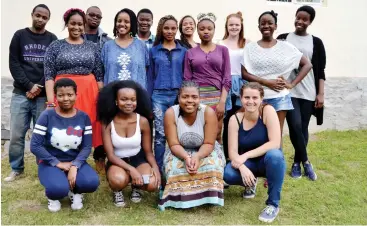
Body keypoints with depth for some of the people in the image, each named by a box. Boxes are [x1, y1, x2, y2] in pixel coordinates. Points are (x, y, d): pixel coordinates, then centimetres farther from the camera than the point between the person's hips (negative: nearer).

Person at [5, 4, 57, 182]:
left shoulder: (52, 39, 8)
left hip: (43, 95, 0)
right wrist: (28, 85, -9)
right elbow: (13, 63, 2)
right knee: (16, 134, 2)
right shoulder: (20, 35, 8)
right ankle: (16, 169, 18)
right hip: (21, 93, 1)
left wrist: (39, 87, -9)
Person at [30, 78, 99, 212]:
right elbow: (35, 146, -12)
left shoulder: (84, 117, -2)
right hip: (50, 162, -2)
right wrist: (58, 163, -16)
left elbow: (87, 147, -6)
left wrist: (74, 166, -21)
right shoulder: (47, 116, -9)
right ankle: (53, 196, 8)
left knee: (92, 182, -28)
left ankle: (75, 191, 10)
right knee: (59, 189, -32)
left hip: (75, 161, 2)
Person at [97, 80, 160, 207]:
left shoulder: (142, 121, -11)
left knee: (153, 184, -26)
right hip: (117, 161, -1)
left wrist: (155, 167, -24)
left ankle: (135, 187, 12)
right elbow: (110, 155, -14)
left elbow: (148, 151, -3)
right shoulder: (108, 122, -14)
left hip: (138, 159, 2)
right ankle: (117, 191, 4)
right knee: (118, 180, -37)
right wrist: (131, 169, -28)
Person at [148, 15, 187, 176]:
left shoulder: (183, 51, 9)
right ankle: (159, 170, 8)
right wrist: (148, 101, 5)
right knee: (161, 134, -1)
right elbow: (150, 76, 9)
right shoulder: (153, 51, 9)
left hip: (178, 95, 1)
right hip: (159, 95, 0)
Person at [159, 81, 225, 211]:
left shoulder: (208, 112, -22)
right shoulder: (171, 113, -20)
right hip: (180, 152, 0)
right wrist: (186, 157, -38)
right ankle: (178, 198, -4)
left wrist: (197, 157, -39)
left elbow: (209, 143, -19)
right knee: (174, 167, -30)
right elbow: (174, 144, -18)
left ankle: (207, 197, -6)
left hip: (205, 151, 0)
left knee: (212, 166, -30)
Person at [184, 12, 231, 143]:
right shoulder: (190, 53, 10)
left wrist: (222, 101, -9)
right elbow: (187, 80, 6)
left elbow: (227, 79, 2)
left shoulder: (223, 50, 8)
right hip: (196, 97, 0)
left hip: (216, 97, 0)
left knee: (216, 136, -1)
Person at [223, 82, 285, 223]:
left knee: (274, 155, -37)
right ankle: (250, 182, 11)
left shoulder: (268, 111, -18)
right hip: (248, 164, 2)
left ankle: (273, 204, -16)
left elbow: (275, 143, -26)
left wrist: (246, 155, -29)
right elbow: (232, 152, -15)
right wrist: (242, 167, -35)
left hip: (268, 161, -2)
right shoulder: (235, 119, -12)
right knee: (228, 174, -28)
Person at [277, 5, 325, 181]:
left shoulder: (316, 42, 8)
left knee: (303, 128, 5)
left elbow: (320, 70, 6)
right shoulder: (283, 39, 6)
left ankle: (297, 163, 19)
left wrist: (320, 93, -1)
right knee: (295, 125, -11)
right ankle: (305, 162, 7)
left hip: (308, 92, 2)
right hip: (288, 91, -1)